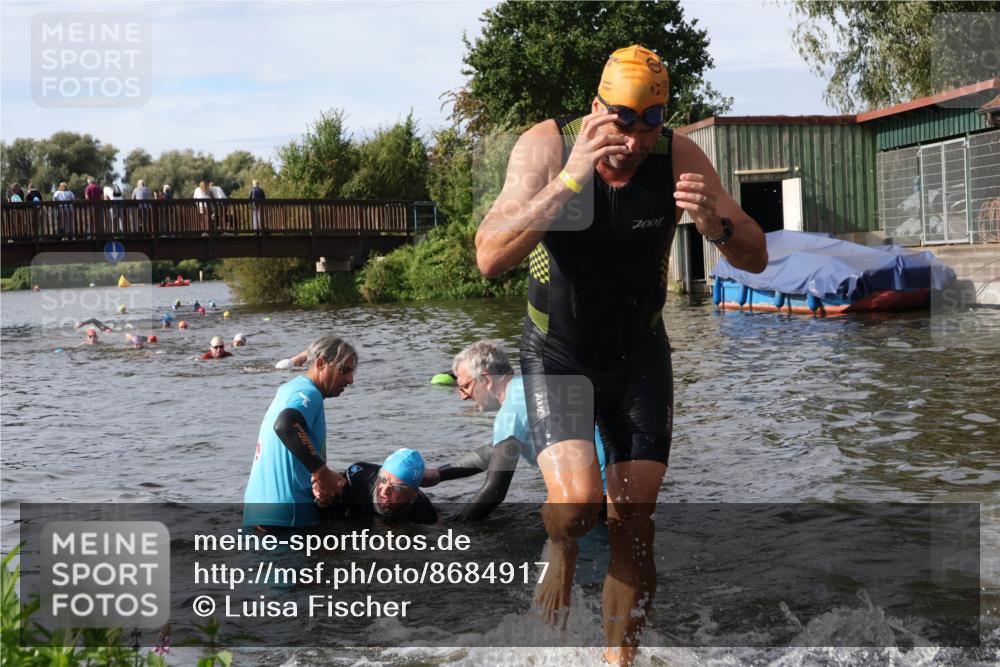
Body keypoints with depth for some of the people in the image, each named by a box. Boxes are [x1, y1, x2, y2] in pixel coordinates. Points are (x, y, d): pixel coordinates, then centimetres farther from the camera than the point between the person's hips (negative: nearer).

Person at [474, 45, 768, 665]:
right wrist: (570, 179, -41)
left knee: (634, 526, 0)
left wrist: (714, 223, -34)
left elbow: (757, 258, -11)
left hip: (639, 357, 2)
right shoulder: (546, 145, -20)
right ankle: (561, 546, 17)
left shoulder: (680, 157, -15)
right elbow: (490, 259, -32)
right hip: (556, 353, -2)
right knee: (576, 505, -20)